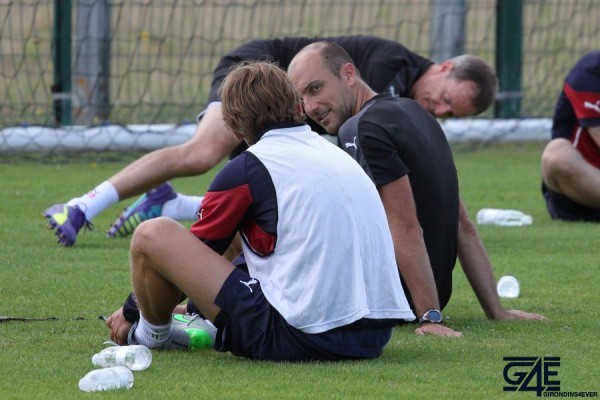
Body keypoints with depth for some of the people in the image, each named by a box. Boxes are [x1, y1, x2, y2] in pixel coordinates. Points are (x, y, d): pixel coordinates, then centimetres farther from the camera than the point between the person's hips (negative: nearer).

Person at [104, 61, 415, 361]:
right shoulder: (338, 155, 20)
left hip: (297, 340, -7)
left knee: (152, 235, 1)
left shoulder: (247, 169, 0)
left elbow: (194, 252, 13)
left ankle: (152, 335, 27)